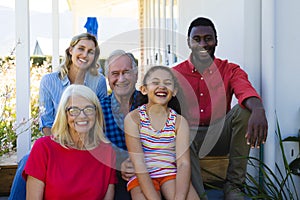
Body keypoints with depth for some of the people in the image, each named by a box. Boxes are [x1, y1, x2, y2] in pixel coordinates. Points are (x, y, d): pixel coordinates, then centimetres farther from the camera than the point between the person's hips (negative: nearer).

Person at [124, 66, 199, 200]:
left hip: (171, 175, 2)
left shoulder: (179, 121, 4)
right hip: (142, 178, -1)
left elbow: (183, 163, -7)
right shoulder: (133, 118, -3)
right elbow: (138, 164, -11)